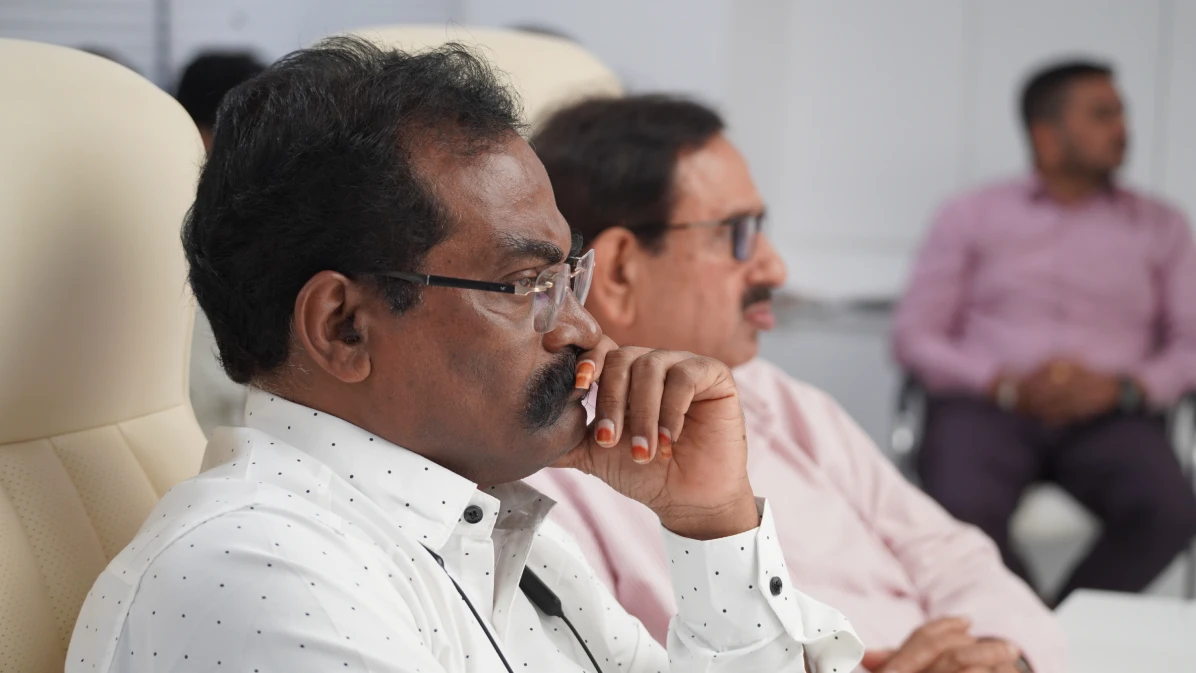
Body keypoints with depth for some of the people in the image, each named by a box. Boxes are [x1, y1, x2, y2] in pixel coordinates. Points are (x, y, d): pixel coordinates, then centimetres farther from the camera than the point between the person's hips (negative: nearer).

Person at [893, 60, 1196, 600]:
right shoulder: (971, 216, 15)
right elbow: (914, 334, 8)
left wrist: (1120, 386, -10)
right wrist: (1006, 384, -9)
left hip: (1108, 416, 1)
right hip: (986, 407, -1)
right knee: (962, 513, -35)